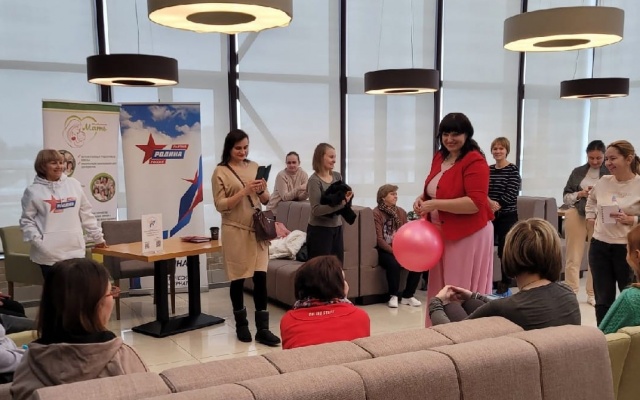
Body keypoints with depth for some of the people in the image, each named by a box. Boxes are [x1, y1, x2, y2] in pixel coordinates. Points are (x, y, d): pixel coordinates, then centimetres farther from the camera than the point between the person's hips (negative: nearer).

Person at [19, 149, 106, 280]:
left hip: (75, 250, 3)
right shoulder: (33, 191, 0)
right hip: (49, 254, -3)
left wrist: (98, 237, 15)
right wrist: (37, 242, -13)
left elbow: (86, 215, 13)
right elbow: (27, 221, 1)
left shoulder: (73, 184, 8)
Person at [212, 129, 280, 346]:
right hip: (235, 231, -3)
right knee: (238, 279, 7)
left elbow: (266, 200, 11)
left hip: (258, 229, 3)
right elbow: (220, 205, -10)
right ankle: (241, 324, 23)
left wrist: (262, 191, -11)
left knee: (261, 277, -2)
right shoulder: (221, 172, -4)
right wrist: (243, 192, -20)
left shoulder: (254, 167, 9)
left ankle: (263, 329, 2)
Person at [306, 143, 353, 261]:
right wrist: (340, 203, -27)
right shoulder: (314, 180, -13)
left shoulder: (337, 176, 6)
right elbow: (316, 209, -21)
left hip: (337, 227, 6)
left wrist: (347, 197, -10)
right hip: (319, 229, -6)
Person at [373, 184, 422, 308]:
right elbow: (379, 240, -13)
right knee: (394, 263, -35)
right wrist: (394, 252, -22)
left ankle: (408, 296, -4)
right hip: (385, 251, -5)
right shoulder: (376, 213, -7)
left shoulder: (401, 212, 11)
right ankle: (393, 296, -12)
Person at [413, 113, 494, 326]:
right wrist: (422, 198, 1)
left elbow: (476, 203, -24)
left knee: (463, 291, 1)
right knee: (441, 289, 13)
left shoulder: (475, 161, -16)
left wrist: (435, 204, -23)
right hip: (441, 233, 8)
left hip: (467, 235, -8)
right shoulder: (439, 157, 8)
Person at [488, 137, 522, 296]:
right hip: (489, 215, 4)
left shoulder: (513, 170, -5)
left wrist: (497, 206, -18)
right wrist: (489, 202, -16)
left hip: (507, 216, -4)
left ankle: (505, 285, 10)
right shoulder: (488, 169, 9)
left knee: (504, 250, -2)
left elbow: (511, 194, -12)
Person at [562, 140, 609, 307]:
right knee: (573, 257, 3)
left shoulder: (611, 173, 1)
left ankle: (592, 294, 20)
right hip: (577, 216, 2)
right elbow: (565, 197, 8)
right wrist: (580, 194, -11)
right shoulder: (578, 172, 8)